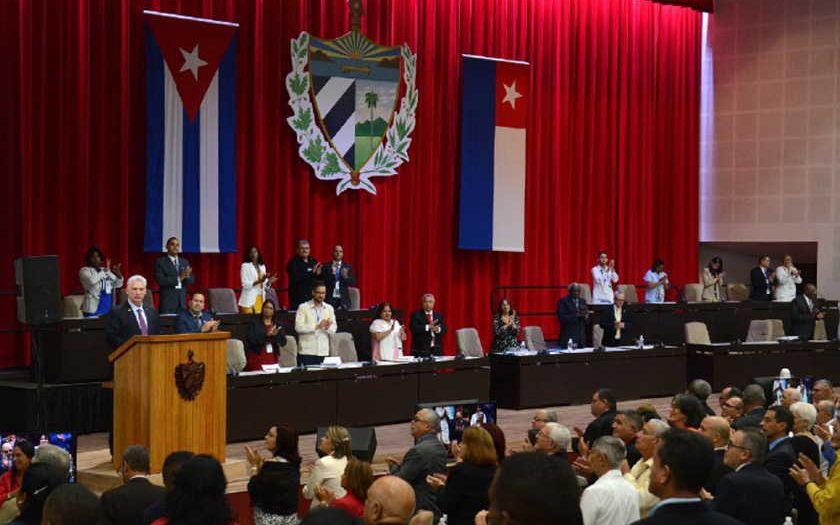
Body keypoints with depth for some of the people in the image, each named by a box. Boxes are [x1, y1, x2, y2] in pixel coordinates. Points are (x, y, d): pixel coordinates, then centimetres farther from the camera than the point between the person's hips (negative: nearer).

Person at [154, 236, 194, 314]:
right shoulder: (160, 262, -1)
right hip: (167, 301, -4)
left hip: (182, 300, 4)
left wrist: (187, 276, -15)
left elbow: (192, 280, 9)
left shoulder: (185, 262, 14)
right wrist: (178, 278, -21)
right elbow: (160, 280, -13)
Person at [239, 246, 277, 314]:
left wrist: (269, 281, -5)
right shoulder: (245, 266, -2)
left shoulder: (262, 266, 14)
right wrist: (259, 281, -23)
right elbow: (245, 284, -11)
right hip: (249, 300, -5)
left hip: (261, 299, 5)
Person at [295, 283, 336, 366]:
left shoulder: (329, 308, 11)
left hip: (323, 352, 3)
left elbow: (333, 329, 6)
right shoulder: (303, 307, -1)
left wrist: (327, 327, -18)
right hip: (307, 351, -3)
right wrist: (317, 326, -21)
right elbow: (298, 327, -12)